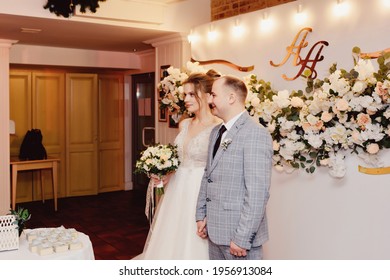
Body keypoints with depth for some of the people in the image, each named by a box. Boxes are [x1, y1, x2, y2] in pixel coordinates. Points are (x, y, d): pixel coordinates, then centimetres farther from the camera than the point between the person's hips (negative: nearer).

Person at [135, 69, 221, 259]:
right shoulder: (184, 125, 8)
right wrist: (166, 175, 2)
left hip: (199, 194, -7)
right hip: (177, 189, 7)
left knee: (193, 247, 5)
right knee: (169, 243, 17)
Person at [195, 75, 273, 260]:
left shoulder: (256, 134, -17)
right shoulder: (216, 132, 12)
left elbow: (257, 193, -20)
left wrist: (242, 239, -19)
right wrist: (201, 215, 12)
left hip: (239, 233, -8)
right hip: (215, 231, 8)